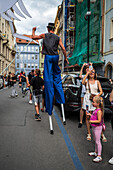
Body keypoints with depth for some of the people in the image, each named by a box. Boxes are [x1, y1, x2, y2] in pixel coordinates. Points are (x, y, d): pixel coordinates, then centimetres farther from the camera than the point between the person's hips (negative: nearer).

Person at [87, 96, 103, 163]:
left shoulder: (99, 111, -23)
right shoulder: (96, 110, 6)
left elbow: (99, 120, -26)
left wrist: (91, 121, -21)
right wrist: (90, 115, 9)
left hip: (98, 128, -10)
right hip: (94, 127, 10)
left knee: (98, 141, -2)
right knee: (95, 140, 21)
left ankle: (99, 156, 6)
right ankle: (96, 152, 37)